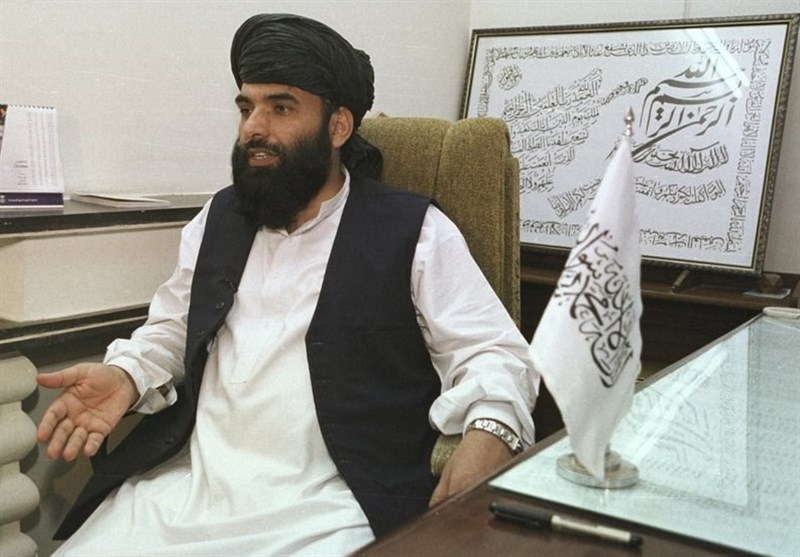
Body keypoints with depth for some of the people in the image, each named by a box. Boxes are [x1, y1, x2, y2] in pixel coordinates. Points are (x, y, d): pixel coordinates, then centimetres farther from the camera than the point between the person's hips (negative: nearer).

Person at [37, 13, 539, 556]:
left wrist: (482, 444, -23)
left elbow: (494, 355, -2)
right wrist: (125, 376, 5)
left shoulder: (414, 232, 0)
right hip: (182, 484, 5)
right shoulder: (219, 218, 17)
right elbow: (173, 327, 26)